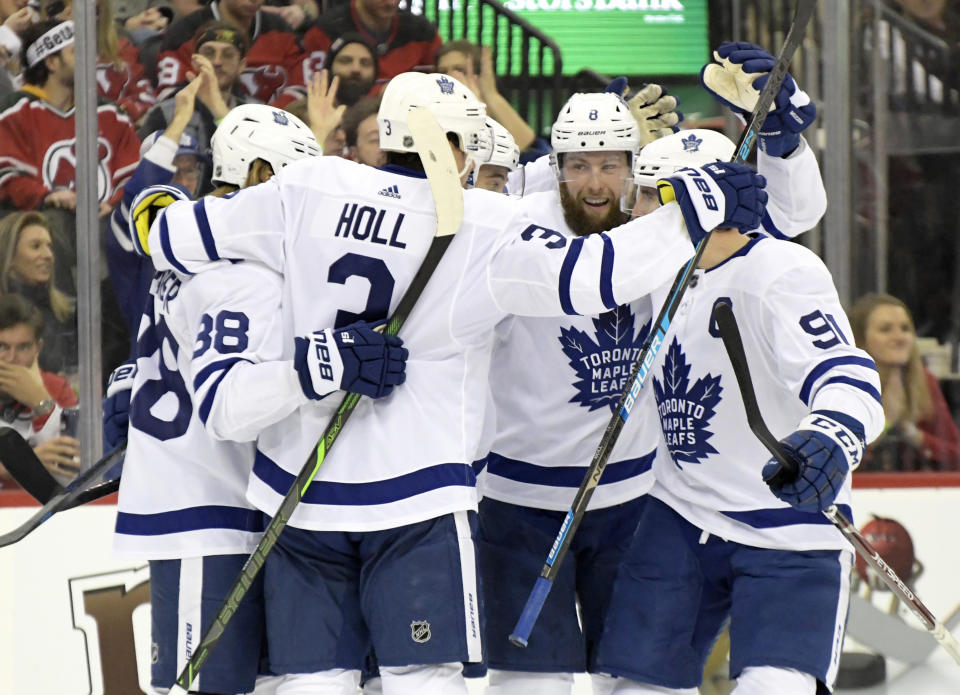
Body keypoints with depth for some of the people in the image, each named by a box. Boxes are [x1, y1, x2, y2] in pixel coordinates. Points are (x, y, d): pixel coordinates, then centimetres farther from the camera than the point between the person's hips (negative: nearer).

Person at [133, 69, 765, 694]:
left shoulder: (309, 190, 2)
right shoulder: (485, 226, -9)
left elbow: (174, 238, 7)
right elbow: (582, 276, -21)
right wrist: (691, 218, -15)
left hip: (299, 491, 4)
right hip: (417, 494, -4)